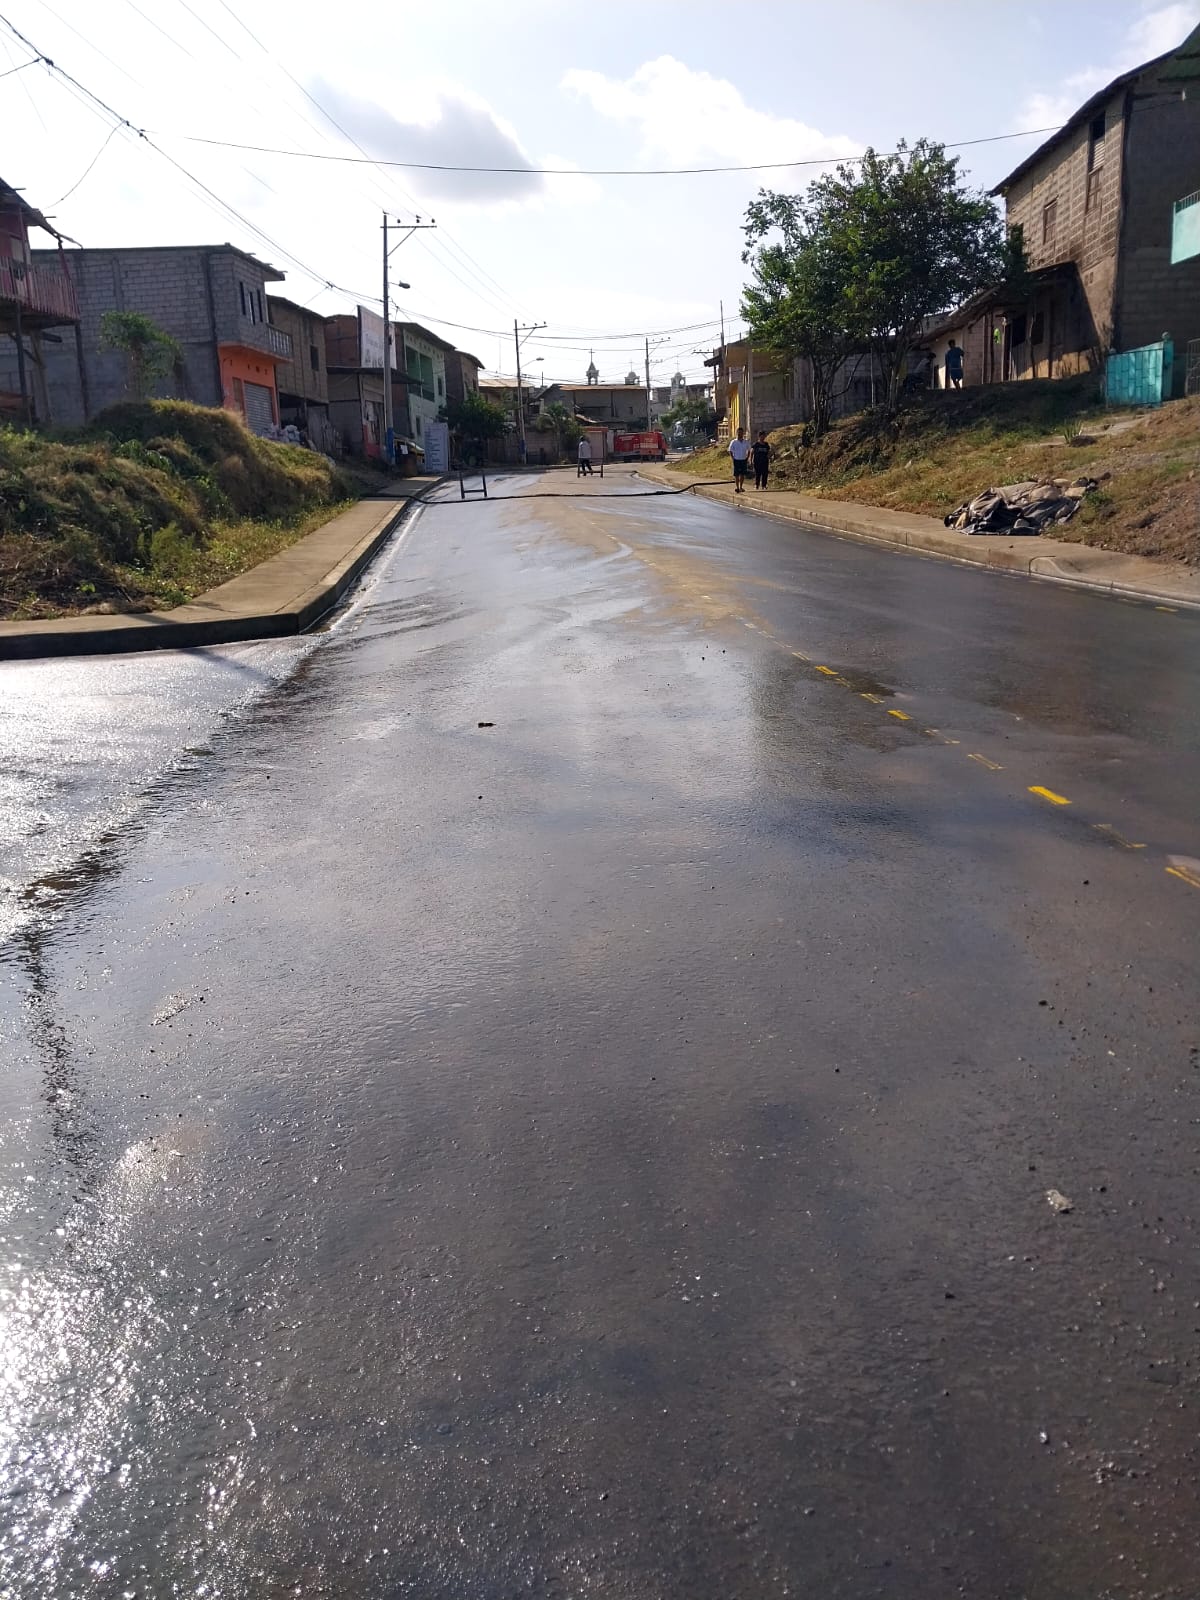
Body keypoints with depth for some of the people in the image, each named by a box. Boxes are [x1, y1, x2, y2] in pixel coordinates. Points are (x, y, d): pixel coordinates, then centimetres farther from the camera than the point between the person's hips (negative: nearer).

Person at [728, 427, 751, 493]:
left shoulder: (746, 442, 2)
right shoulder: (733, 442, -5)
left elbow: (748, 450, 14)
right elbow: (730, 451, 0)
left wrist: (747, 458, 4)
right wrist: (733, 459, -6)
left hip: (743, 460, 3)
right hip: (737, 460, -3)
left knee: (742, 475, 6)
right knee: (736, 475, -2)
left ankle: (741, 487, 17)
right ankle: (737, 487, 4)